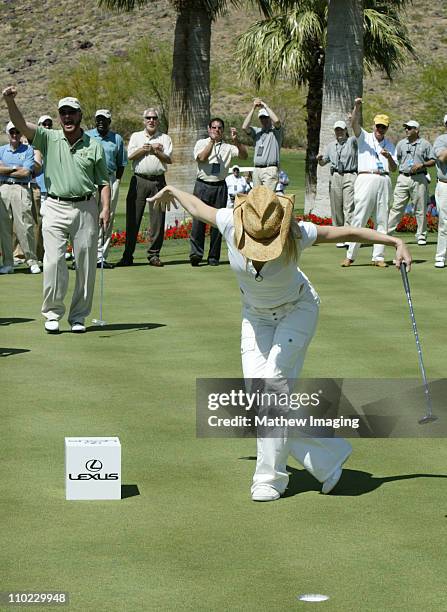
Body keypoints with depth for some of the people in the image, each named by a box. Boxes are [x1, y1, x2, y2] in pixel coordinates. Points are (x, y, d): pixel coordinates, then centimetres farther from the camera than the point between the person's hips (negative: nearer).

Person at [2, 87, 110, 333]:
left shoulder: (94, 146, 8)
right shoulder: (49, 139, 5)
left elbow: (103, 181, 10)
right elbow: (21, 125, -10)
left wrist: (105, 208, -3)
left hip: (85, 209, 1)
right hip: (55, 208, -1)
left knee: (86, 265, 3)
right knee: (53, 261, -8)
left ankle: (79, 316, 13)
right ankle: (53, 313, 2)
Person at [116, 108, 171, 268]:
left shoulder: (165, 138, 14)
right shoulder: (136, 136, 16)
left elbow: (168, 159, 1)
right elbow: (131, 155, 0)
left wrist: (154, 151, -8)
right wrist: (149, 148, -4)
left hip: (158, 181, 0)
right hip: (139, 180, 0)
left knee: (158, 219, -1)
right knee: (133, 218, -3)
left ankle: (154, 255, 6)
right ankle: (128, 256, 1)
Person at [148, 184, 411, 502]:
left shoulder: (297, 234, -30)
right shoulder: (231, 224, -24)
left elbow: (345, 232, -16)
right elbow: (198, 207, -3)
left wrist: (396, 241, -13)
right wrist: (172, 191, 16)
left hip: (298, 309, -4)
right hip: (256, 315, 4)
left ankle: (270, 477, -4)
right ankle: (328, 456, 0)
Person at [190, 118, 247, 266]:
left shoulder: (228, 147, 12)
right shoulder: (201, 143, 9)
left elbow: (244, 155, -2)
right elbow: (202, 157, -10)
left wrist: (236, 140, -15)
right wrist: (212, 141, -13)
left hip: (220, 186, 2)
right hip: (202, 185, -2)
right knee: (198, 220, -12)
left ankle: (214, 257, 7)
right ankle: (196, 253, -13)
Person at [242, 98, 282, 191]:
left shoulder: (275, 131, 4)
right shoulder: (257, 131, 19)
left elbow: (276, 121, -18)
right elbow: (244, 127, 1)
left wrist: (264, 105, -8)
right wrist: (253, 108, -1)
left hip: (270, 169, -6)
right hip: (257, 169, 6)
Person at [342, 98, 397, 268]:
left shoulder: (390, 146, 19)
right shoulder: (364, 137, 9)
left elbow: (394, 168, 12)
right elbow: (354, 123, -9)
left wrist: (389, 157, -9)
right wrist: (357, 107, -27)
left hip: (384, 181, 4)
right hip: (366, 179, -4)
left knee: (382, 220, 3)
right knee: (359, 218, -8)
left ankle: (378, 257, 6)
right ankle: (350, 256, -6)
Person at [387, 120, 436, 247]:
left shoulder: (425, 144, 5)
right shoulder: (401, 144, 14)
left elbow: (433, 161, 3)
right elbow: (395, 160, 21)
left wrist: (421, 165, -10)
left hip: (419, 179, -2)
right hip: (403, 178, 2)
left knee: (420, 208, 1)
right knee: (396, 207, -2)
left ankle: (421, 235, 8)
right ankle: (387, 232, -3)